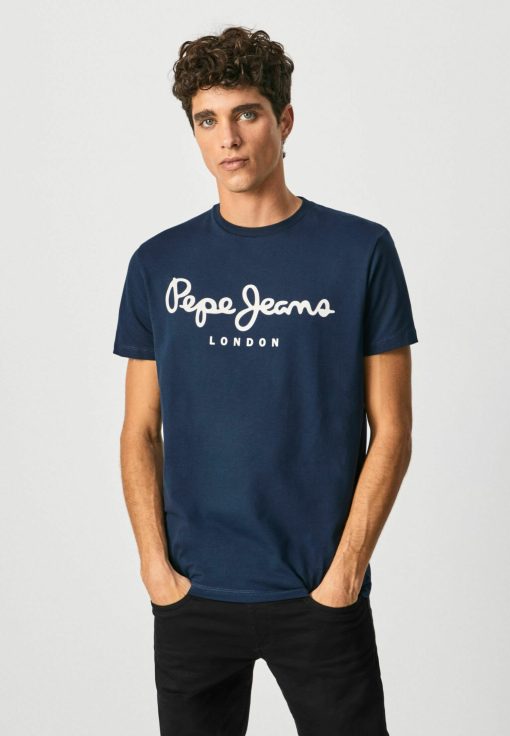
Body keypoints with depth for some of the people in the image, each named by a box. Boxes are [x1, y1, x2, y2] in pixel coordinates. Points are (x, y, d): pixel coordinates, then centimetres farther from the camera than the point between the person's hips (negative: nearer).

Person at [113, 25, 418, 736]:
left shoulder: (362, 250, -3)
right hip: (191, 596, 2)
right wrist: (156, 567, -3)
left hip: (321, 596, -2)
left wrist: (346, 569, -8)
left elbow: (390, 431, -3)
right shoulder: (159, 264, 3)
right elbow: (141, 432, 6)